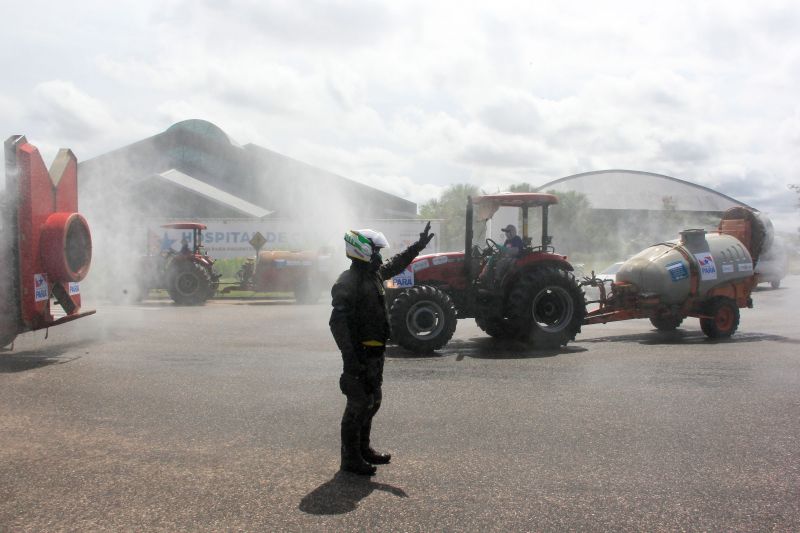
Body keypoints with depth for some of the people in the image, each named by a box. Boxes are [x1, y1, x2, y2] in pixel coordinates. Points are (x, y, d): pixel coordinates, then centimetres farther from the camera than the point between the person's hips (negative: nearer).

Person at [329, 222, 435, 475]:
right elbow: (338, 322, -24)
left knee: (373, 400, 19)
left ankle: (363, 448, 33)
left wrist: (418, 246, 31)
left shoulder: (375, 273, 10)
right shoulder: (347, 282, -18)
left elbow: (396, 264, 32)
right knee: (359, 404, -3)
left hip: (375, 353, 10)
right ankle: (350, 459, 9)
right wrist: (350, 358, -29)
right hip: (360, 354, -10)